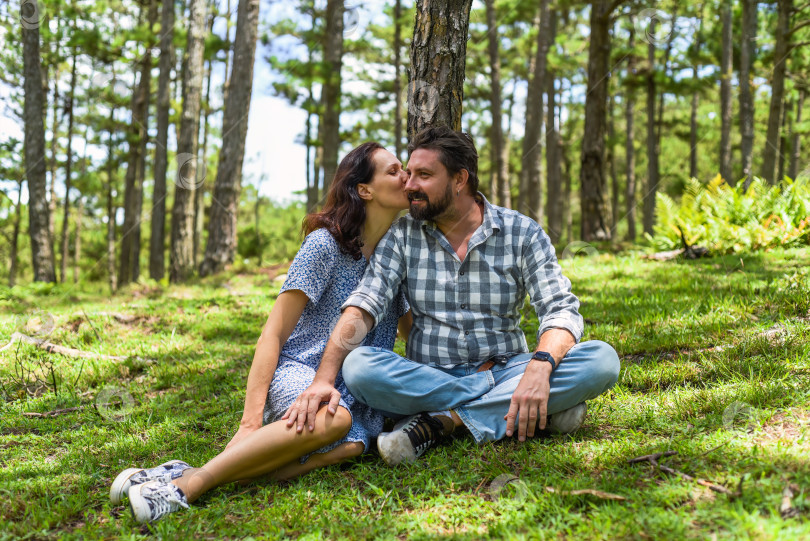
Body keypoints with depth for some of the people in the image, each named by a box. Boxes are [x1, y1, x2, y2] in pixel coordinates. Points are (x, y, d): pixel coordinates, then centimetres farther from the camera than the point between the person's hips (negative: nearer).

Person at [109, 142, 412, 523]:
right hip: (298, 371, -4)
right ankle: (188, 483, -36)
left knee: (351, 443, -35)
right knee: (333, 419, -41)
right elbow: (272, 334, -10)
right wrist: (251, 418, -21)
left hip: (353, 391, 4)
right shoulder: (326, 243, -5)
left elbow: (412, 333, 25)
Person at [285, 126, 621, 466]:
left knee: (601, 359, -24)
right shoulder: (402, 235, 2)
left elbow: (561, 310, -8)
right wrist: (323, 378, -25)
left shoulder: (521, 233, -1)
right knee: (359, 366, -30)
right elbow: (364, 304, -8)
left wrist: (540, 367, -30)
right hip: (428, 379, 0)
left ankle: (443, 421, -26)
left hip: (505, 373, 0)